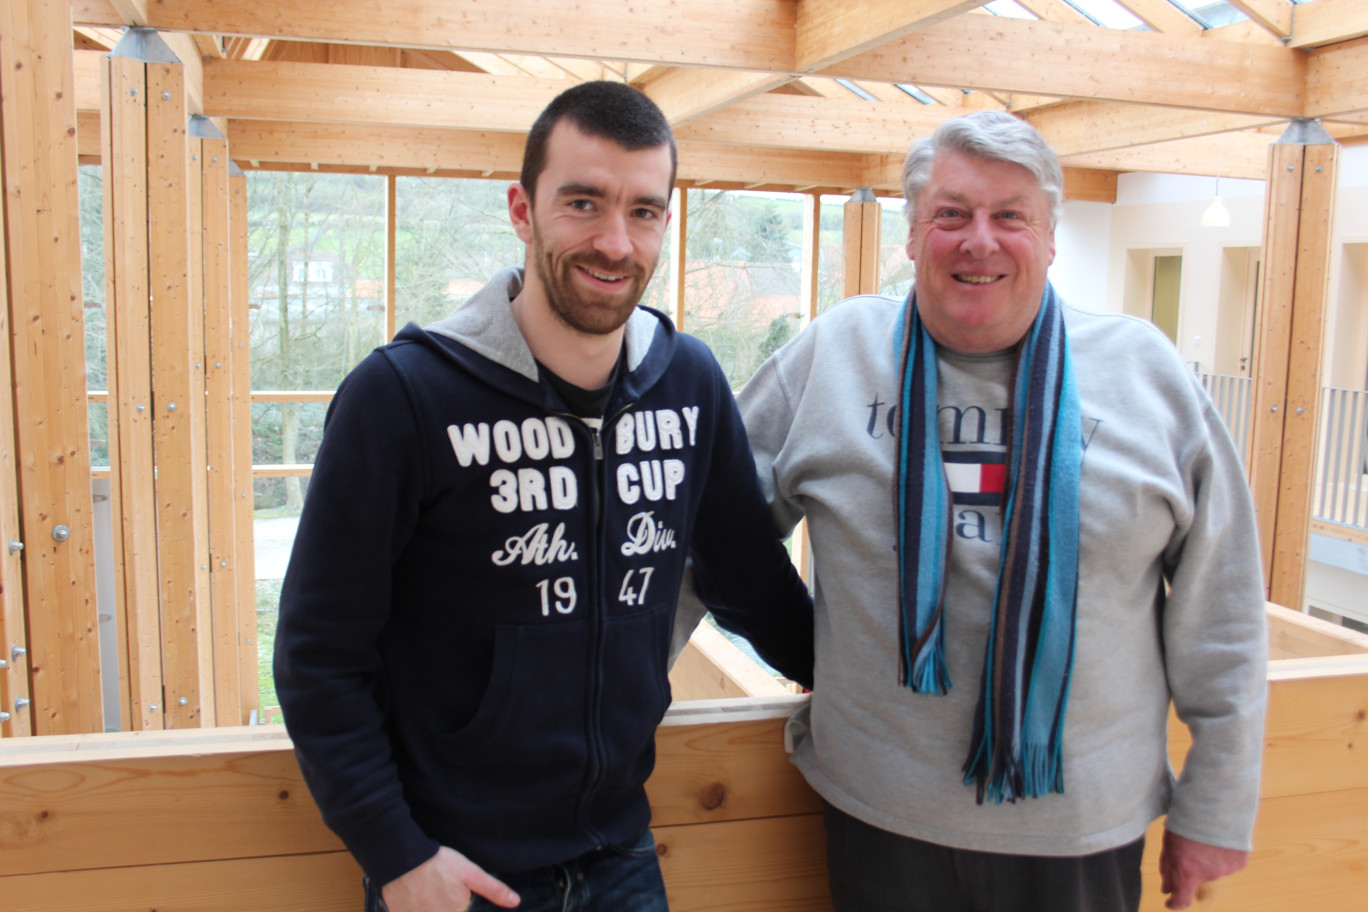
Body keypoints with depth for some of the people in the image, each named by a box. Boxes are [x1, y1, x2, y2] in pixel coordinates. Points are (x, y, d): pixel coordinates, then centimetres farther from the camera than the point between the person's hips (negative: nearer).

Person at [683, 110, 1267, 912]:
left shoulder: (1148, 371, -2)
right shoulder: (830, 354, -4)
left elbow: (1219, 611, 2)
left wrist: (1217, 809, 4)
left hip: (1086, 825, 1)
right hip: (880, 814, 0)